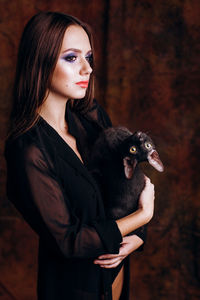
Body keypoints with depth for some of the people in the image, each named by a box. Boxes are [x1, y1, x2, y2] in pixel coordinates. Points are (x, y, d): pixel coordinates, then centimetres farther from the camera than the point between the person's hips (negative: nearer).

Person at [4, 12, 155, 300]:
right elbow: (68, 240, -26)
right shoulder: (29, 150, -28)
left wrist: (137, 236, -16)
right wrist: (144, 215, -18)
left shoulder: (92, 117, -8)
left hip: (116, 265, 6)